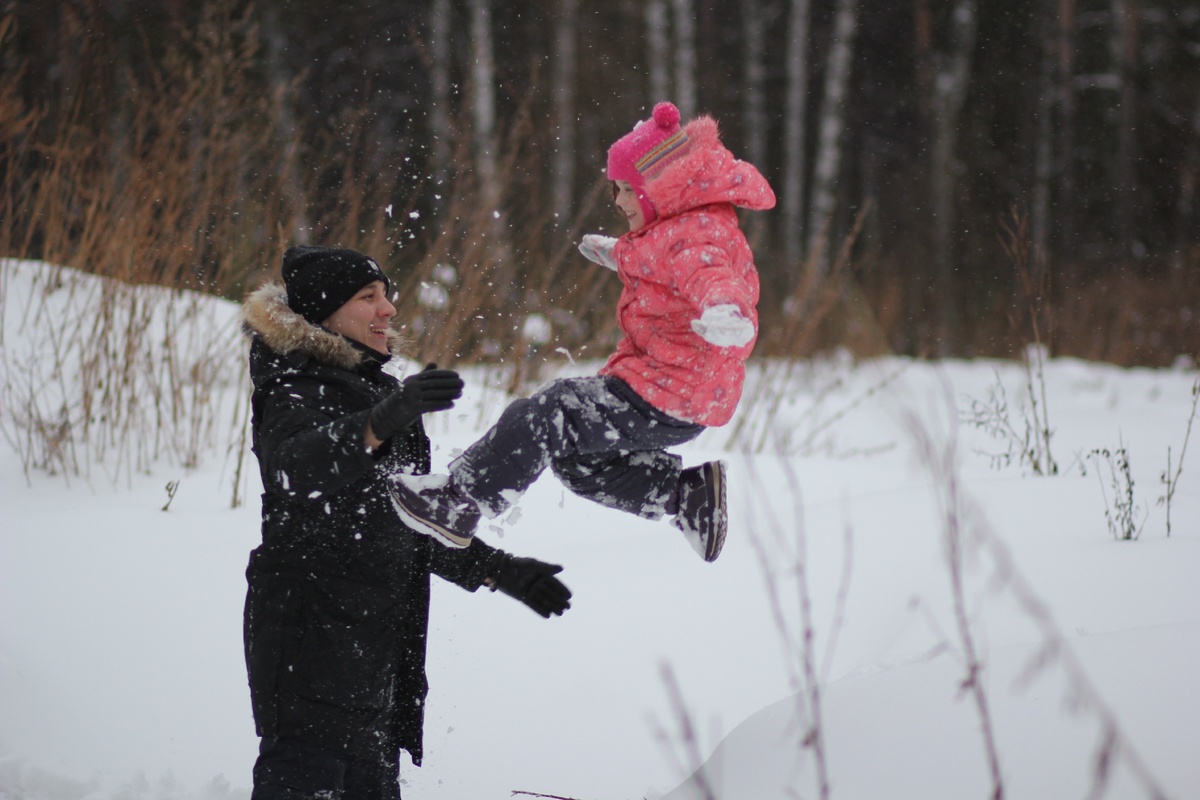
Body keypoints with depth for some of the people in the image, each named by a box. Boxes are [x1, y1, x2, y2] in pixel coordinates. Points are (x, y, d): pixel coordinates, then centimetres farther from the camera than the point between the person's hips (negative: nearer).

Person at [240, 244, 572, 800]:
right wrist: (382, 422, -48)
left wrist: (500, 570, 21)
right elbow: (294, 469, -33)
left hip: (377, 648, 9)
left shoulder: (378, 391, 20)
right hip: (309, 644, -9)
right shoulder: (295, 394, -8)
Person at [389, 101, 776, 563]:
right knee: (576, 460, 18)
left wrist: (724, 308, -67)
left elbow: (709, 272, -44)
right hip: (678, 401, 12)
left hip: (665, 399, -12)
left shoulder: (695, 237, -20)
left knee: (548, 416, -17)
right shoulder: (682, 228, 15)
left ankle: (459, 502, -13)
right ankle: (685, 493, 12)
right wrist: (619, 254, 58)